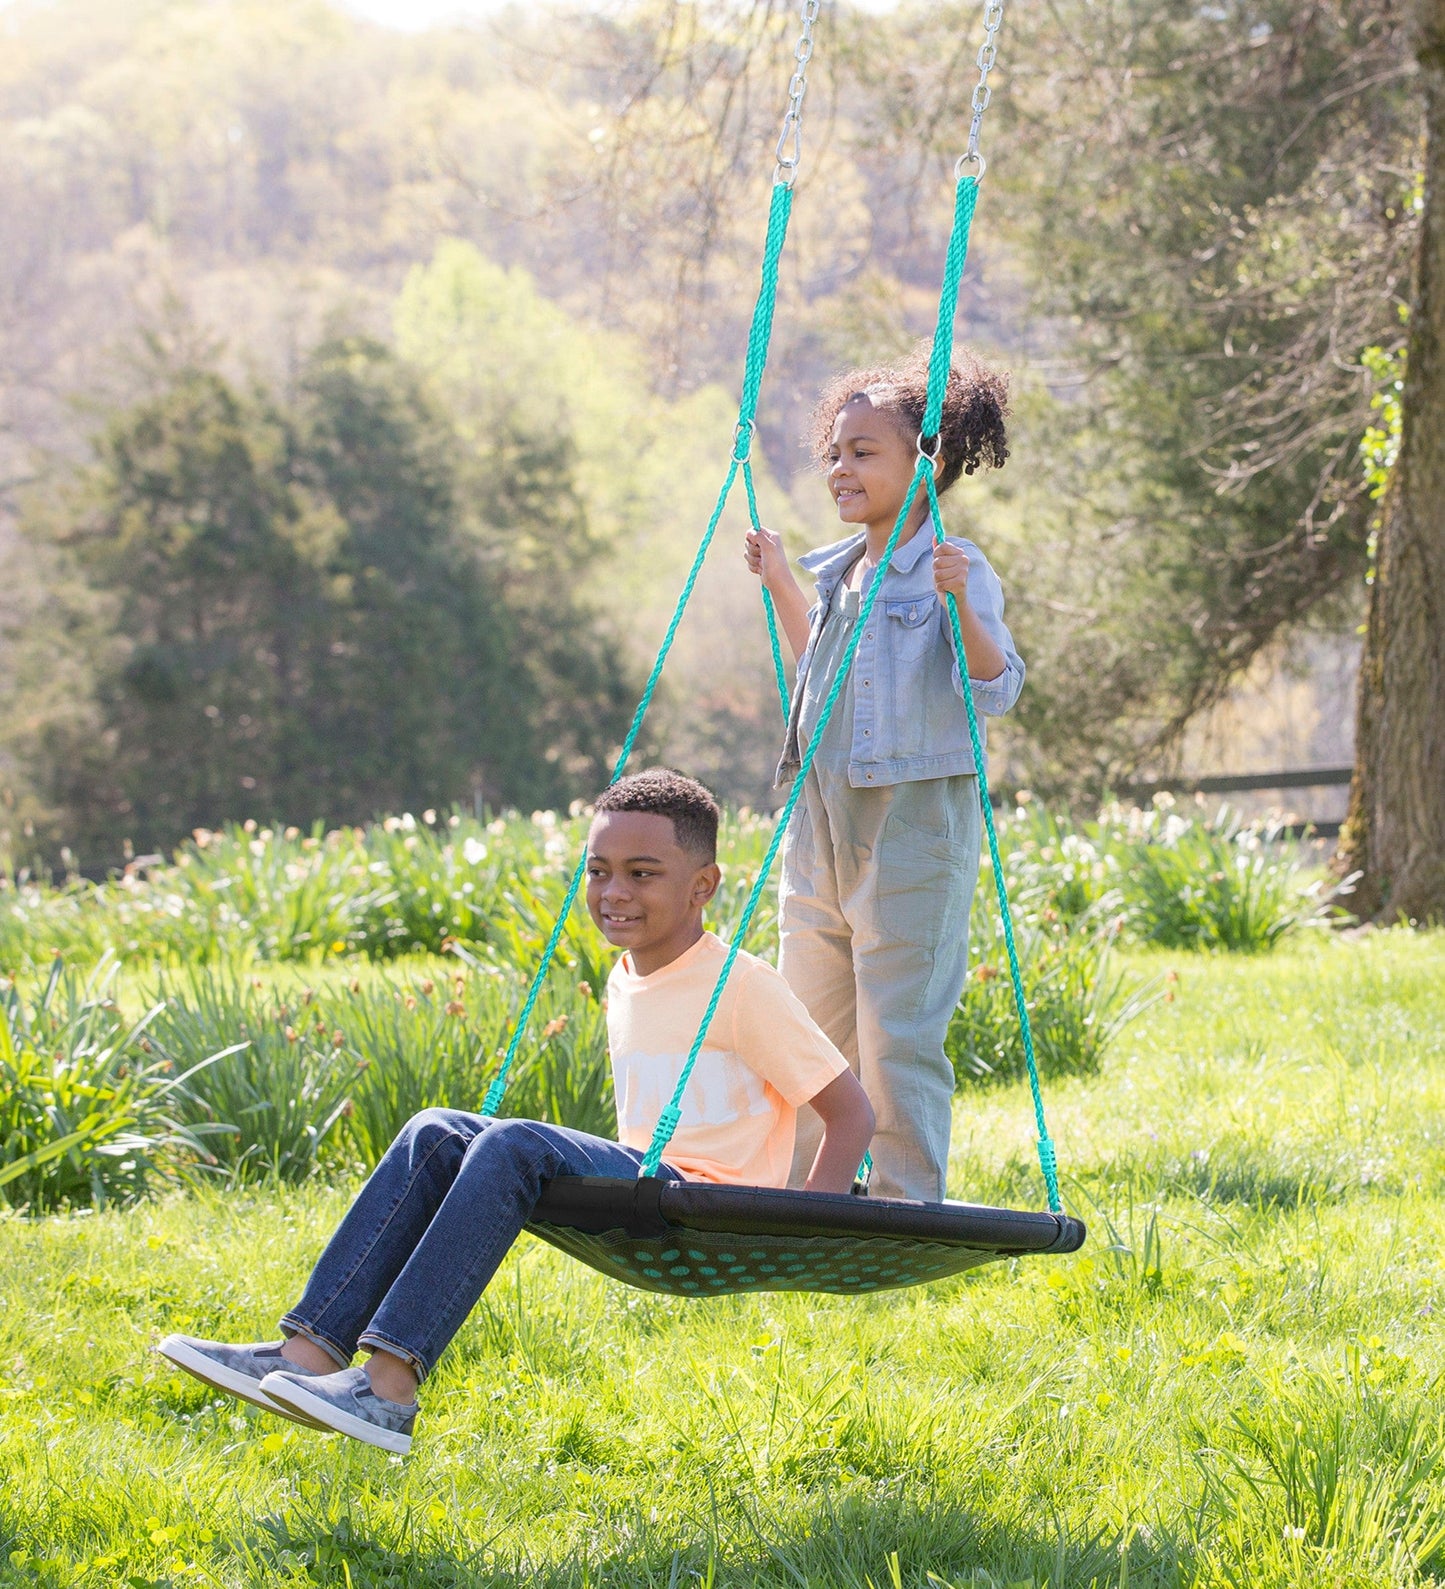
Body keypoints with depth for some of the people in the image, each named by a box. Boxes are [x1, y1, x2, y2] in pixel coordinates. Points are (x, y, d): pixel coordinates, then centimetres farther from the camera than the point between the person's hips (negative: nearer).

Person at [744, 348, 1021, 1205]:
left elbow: (997, 689, -17)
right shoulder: (842, 571, 15)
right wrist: (782, 588, 27)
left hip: (915, 821, -8)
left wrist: (961, 606, -32)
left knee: (898, 1038, -7)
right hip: (824, 821, 8)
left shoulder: (955, 570, -8)